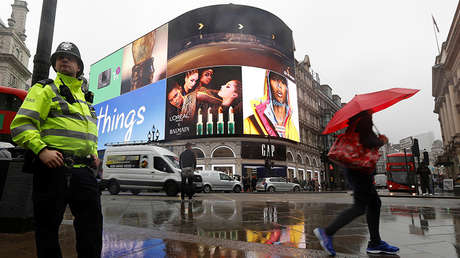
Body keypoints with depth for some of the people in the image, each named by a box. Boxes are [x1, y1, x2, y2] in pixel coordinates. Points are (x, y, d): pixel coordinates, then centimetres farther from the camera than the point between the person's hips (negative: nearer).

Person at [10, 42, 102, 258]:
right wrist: (41, 150, -20)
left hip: (82, 169, 6)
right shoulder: (45, 89, 6)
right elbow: (21, 124, -5)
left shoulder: (84, 98, 25)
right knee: (48, 224, 3)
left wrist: (94, 153, 15)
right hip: (53, 165, -5)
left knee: (92, 219, 3)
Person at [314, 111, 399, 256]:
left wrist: (377, 140, 16)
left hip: (358, 169, 10)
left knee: (374, 202, 13)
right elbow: (367, 142, -24)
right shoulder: (364, 118, -12)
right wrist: (382, 141, -4)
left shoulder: (356, 119, 19)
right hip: (359, 169, -10)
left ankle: (375, 243, 18)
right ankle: (327, 232, -8)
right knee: (360, 207, -8)